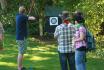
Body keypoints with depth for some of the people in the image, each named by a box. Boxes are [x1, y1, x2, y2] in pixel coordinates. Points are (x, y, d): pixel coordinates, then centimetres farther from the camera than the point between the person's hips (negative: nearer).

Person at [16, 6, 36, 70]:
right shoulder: (22, 16, -17)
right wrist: (32, 17, 2)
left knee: (21, 52, 16)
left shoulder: (18, 16, 8)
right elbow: (33, 18, -19)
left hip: (20, 37, 9)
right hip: (22, 38, -9)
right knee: (21, 53, -7)